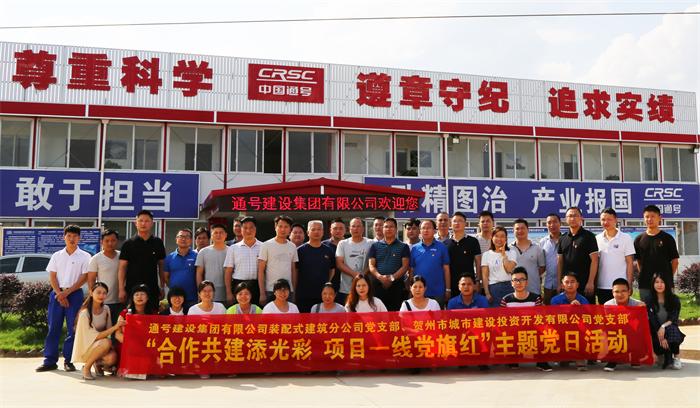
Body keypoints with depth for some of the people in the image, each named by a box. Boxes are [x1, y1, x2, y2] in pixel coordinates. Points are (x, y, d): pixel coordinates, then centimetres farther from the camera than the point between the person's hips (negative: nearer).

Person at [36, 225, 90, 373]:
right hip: (57, 293, 2)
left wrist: (67, 292, -11)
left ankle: (68, 360, 6)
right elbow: (52, 277, 6)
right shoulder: (57, 256, 11)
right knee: (53, 327, 2)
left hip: (75, 294, -2)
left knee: (73, 328, -2)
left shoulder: (84, 257, 3)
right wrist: (59, 294, -8)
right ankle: (50, 361, 8)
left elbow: (84, 278, -4)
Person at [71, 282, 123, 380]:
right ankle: (86, 367, -13)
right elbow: (94, 337, -24)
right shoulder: (85, 313, -19)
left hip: (101, 345, 5)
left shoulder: (106, 309, -1)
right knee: (106, 342, -34)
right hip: (85, 348, -5)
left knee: (112, 357, -27)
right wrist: (114, 327, -32)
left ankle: (98, 363, 8)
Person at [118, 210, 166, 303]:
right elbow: (122, 268, 1)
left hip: (153, 289, 2)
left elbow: (161, 266, 11)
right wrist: (121, 289, -6)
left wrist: (162, 287, 6)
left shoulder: (158, 243, 7)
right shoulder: (128, 244, 2)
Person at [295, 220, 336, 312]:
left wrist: (327, 284, 10)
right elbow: (294, 271, 2)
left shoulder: (329, 251, 9)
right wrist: (295, 290, -1)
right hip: (303, 295, -2)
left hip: (323, 295, 2)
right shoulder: (300, 250, 0)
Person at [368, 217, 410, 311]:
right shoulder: (375, 246, 13)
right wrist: (380, 277, -15)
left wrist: (392, 277, -15)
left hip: (397, 285, -1)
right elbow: (371, 266, 5)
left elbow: (405, 266, 0)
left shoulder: (403, 247, 9)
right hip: (378, 285, 1)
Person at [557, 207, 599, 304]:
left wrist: (590, 282, -13)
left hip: (585, 284, -4)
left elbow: (594, 260, -7)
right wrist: (559, 282, 5)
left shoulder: (588, 236, -2)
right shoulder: (562, 238, 12)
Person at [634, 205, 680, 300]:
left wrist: (668, 277, 1)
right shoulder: (639, 239, 6)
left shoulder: (667, 238, 1)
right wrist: (643, 275, 3)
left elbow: (674, 261, 5)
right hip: (645, 284, 1)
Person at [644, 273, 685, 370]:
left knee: (671, 329, -35)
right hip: (655, 333, -1)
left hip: (670, 330, 1)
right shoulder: (649, 301, -2)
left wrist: (663, 326, -29)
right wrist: (661, 338, -22)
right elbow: (652, 320, -11)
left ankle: (676, 358, -24)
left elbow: (674, 319, -10)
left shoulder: (674, 300, 1)